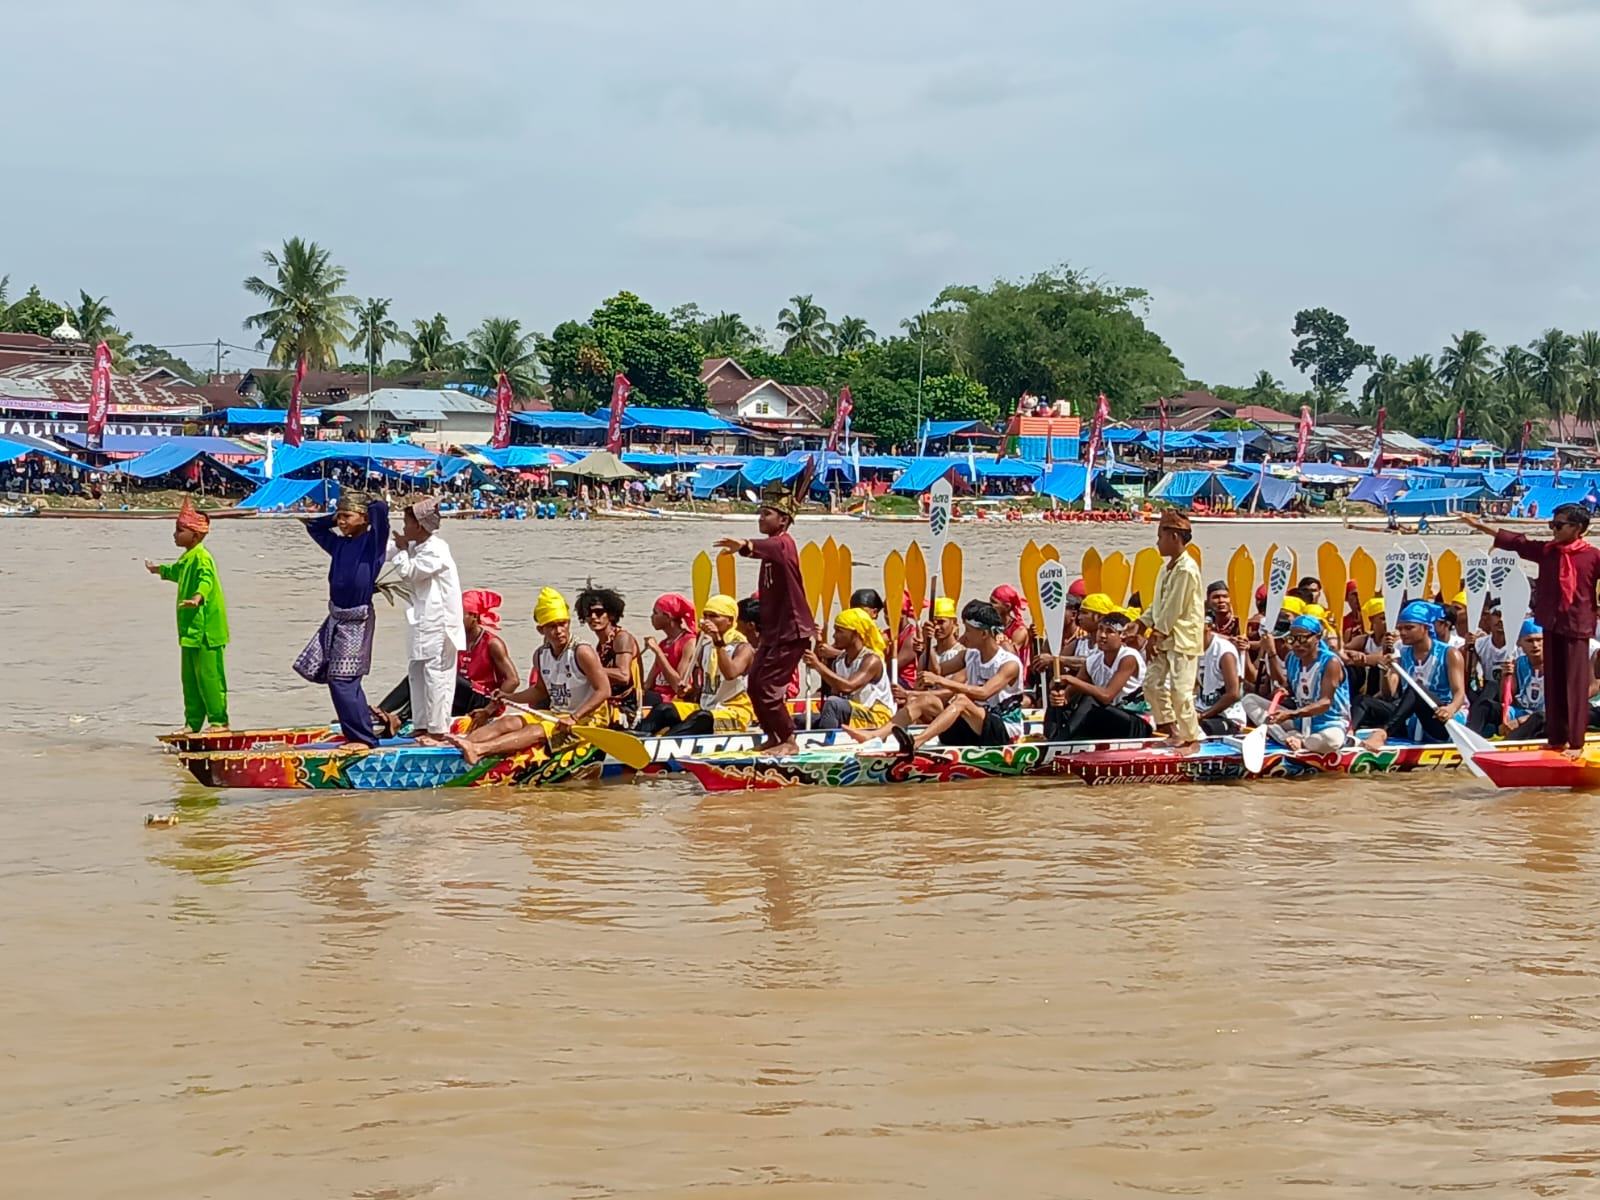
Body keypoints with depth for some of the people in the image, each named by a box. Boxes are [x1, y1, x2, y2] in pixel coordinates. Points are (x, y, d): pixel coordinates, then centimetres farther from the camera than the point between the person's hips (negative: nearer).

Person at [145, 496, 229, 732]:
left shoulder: (201, 557, -14)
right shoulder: (187, 557, 18)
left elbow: (206, 579, -34)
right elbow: (176, 571, 42)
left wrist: (198, 597, -55)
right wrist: (159, 569, 62)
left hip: (205, 630, -10)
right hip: (190, 630, 10)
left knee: (209, 676, -8)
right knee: (189, 678, 12)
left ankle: (219, 720, -3)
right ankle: (193, 722, 19)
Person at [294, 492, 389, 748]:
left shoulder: (372, 542, -9)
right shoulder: (340, 544, 10)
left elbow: (381, 509, -23)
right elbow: (313, 526, 26)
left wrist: (366, 510, -4)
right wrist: (334, 518, 14)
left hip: (357, 621, -8)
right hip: (336, 617, 8)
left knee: (343, 681, -9)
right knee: (313, 669, 9)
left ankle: (362, 738, 0)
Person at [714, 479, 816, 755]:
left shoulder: (783, 543, -16)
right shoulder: (773, 546, 15)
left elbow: (769, 548, -41)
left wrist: (746, 546, -59)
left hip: (792, 631, -10)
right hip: (773, 629, 10)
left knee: (767, 686, -11)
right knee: (755, 683, 12)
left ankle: (788, 740, 0)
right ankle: (774, 737, 25)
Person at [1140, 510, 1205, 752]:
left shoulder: (1186, 569, -18)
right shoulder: (1168, 568, 12)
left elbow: (1174, 608, -19)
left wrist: (1155, 635, -15)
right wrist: (1140, 625, 9)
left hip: (1183, 638, -10)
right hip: (1166, 637, 10)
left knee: (1180, 690, -10)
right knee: (1153, 683, 12)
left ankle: (1191, 738, 0)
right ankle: (1171, 729, 23)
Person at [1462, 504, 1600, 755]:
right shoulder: (1546, 551, 7)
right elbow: (1515, 542, 8)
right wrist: (1480, 526, 7)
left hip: (1577, 627, -5)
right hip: (1551, 624, 5)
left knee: (1576, 684, -2)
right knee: (1553, 683, 9)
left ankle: (1575, 742, 2)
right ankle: (1556, 739, 16)